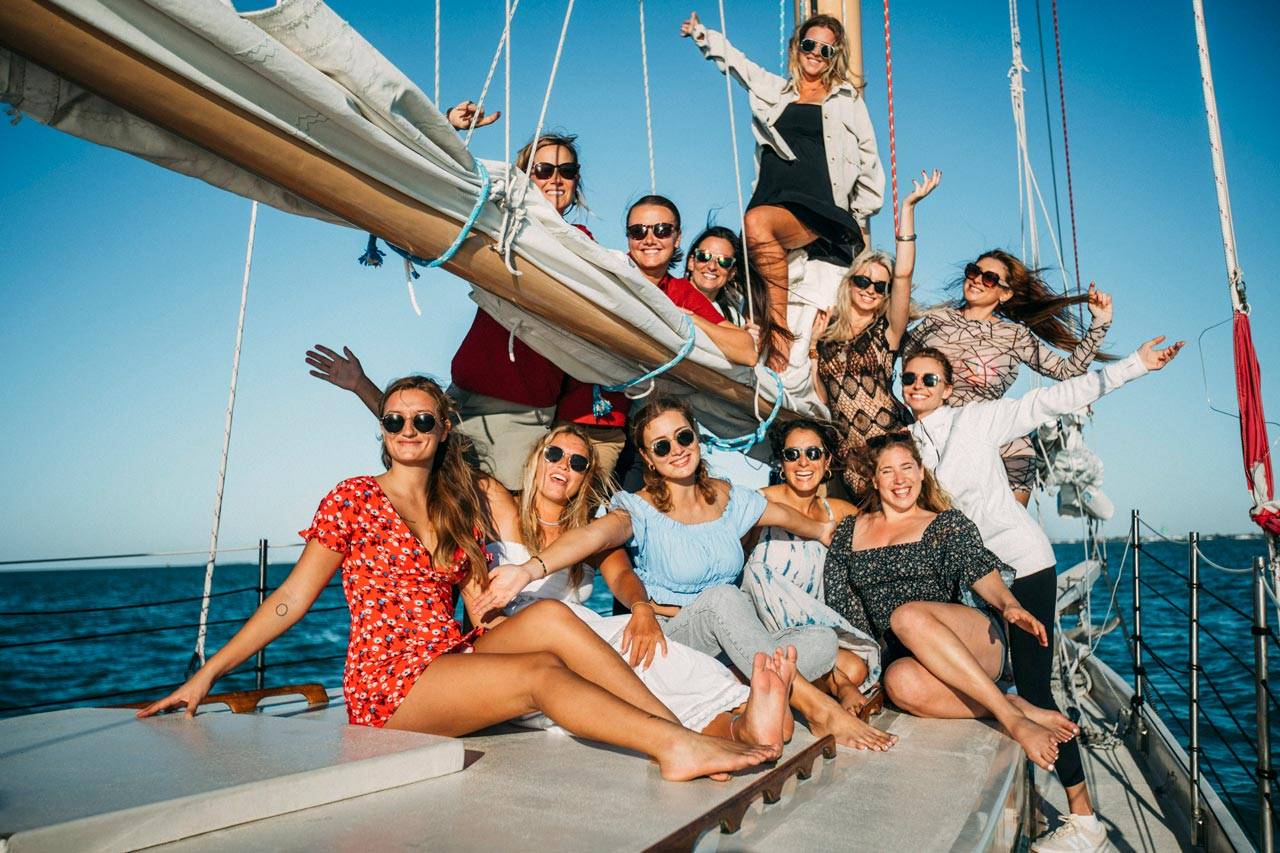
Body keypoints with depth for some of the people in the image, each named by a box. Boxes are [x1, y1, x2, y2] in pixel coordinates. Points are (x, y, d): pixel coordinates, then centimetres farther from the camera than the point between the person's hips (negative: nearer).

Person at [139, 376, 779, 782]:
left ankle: (690, 733, -26)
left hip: (454, 658, 4)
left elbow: (480, 613, 10)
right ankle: (681, 745, -34)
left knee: (550, 617, -23)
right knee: (540, 671, -28)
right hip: (388, 684, -4)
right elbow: (290, 600, -2)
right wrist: (207, 674, -6)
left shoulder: (463, 509, 12)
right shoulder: (353, 499, 0)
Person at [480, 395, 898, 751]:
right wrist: (530, 568, -50)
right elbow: (593, 535, -33)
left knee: (822, 641, -18)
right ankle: (818, 708, -30)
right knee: (723, 597, -35)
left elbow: (807, 525, 20)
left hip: (732, 645, 5)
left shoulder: (729, 499, 5)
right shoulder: (641, 511, -10)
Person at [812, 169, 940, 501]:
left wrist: (908, 206, -11)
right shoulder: (826, 331, 9)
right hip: (847, 450, 2)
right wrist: (812, 345, 2)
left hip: (890, 443, -2)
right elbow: (822, 397, 7)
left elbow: (903, 274, -11)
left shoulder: (886, 331, 3)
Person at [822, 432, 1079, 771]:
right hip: (902, 656, 2)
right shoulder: (850, 532, 17)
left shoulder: (948, 524, 12)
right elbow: (836, 603, 13)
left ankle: (1012, 717, -29)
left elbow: (980, 570, -5)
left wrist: (1009, 604, -27)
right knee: (902, 683, -36)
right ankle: (1017, 710, -19)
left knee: (908, 615, -35)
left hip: (976, 641, -1)